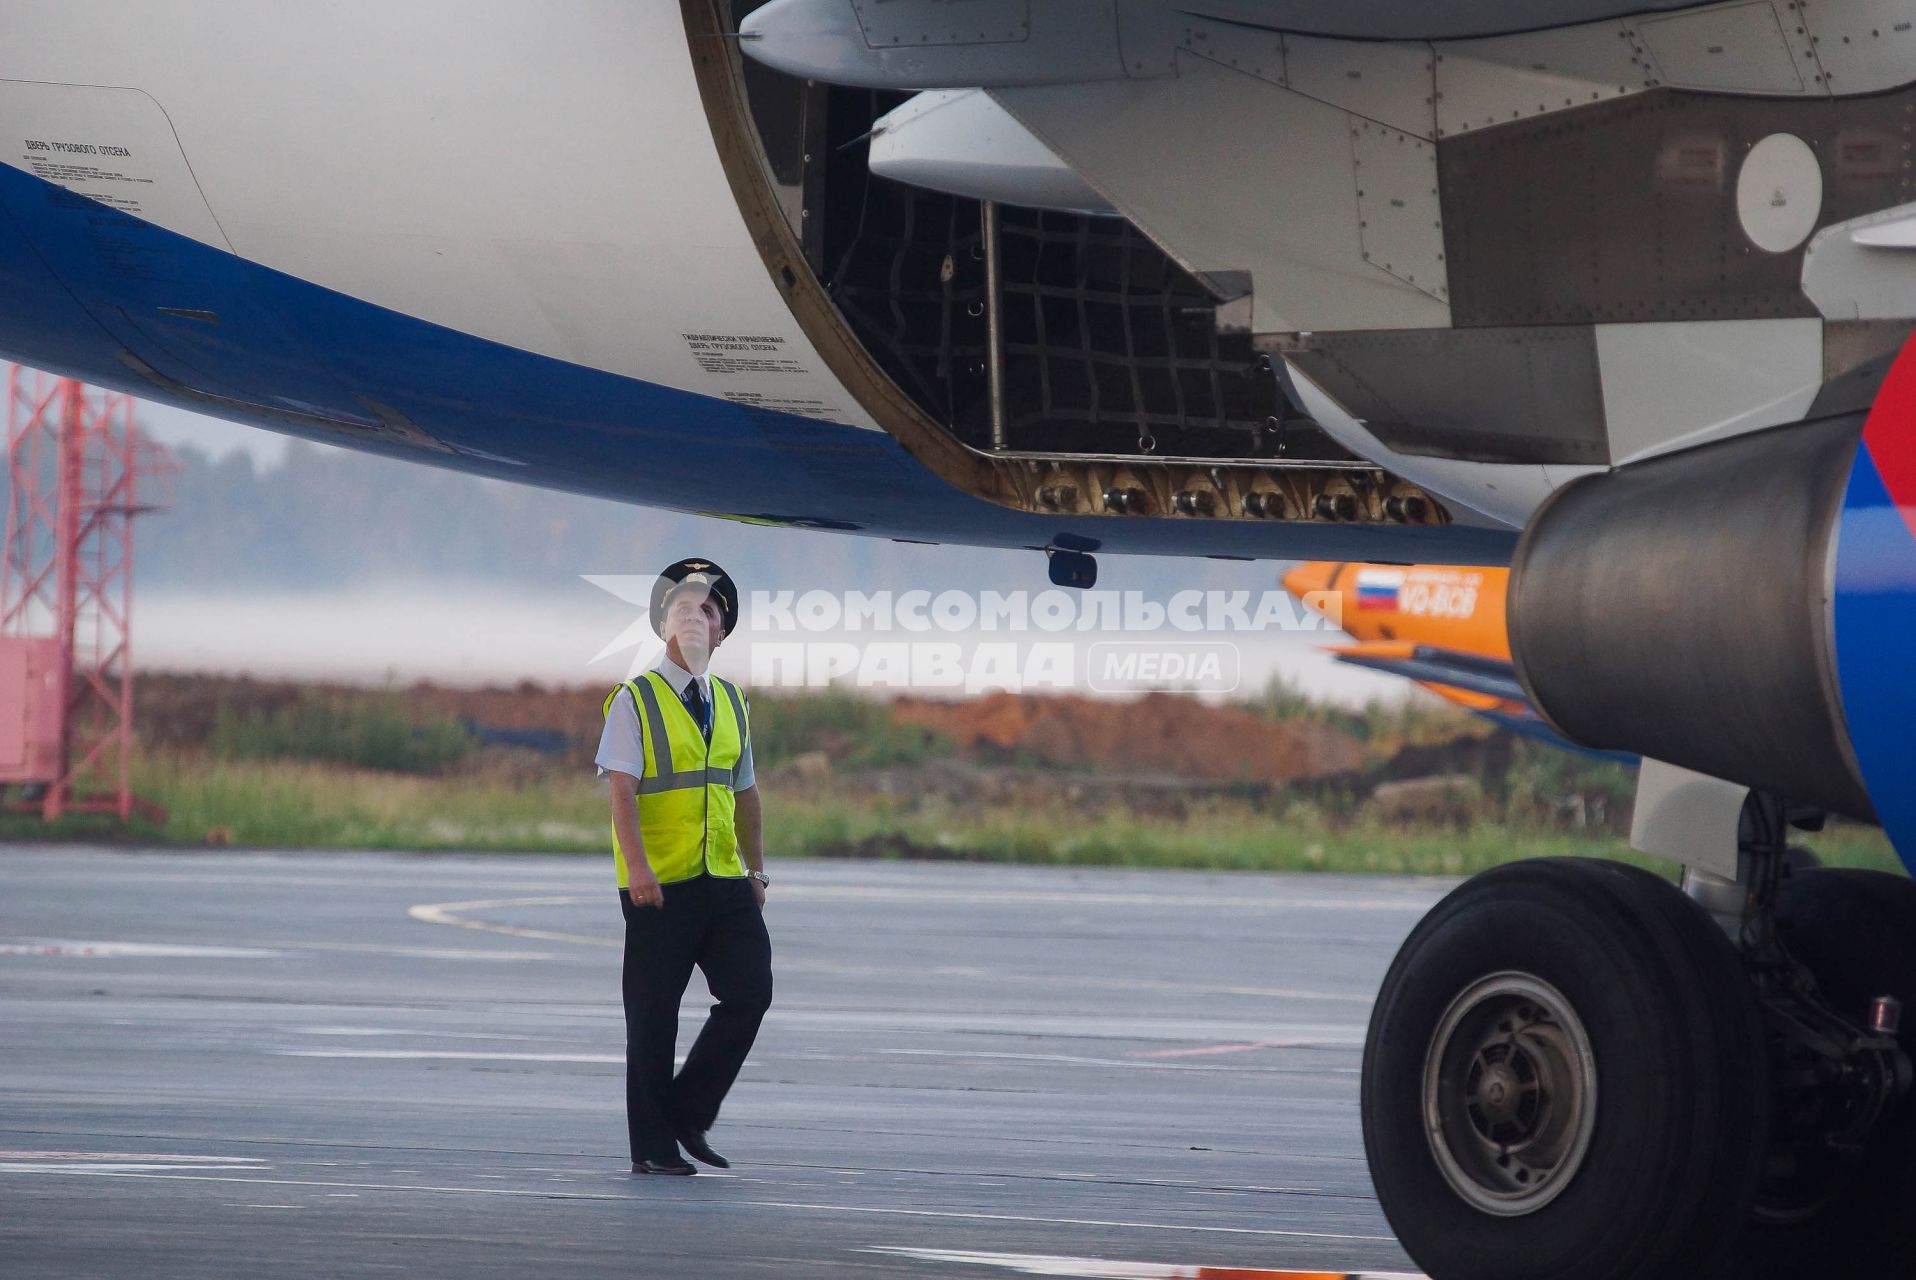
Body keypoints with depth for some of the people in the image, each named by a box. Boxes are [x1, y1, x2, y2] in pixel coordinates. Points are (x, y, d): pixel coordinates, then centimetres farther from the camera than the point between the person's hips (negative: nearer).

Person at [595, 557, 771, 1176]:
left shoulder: (731, 704, 15)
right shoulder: (635, 701, -3)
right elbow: (622, 790, -11)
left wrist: (756, 869, 14)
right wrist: (638, 867, -22)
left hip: (724, 882, 5)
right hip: (659, 888, -5)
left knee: (750, 991, -6)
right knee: (653, 1015, -1)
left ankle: (688, 1113, 9)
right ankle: (652, 1144, 7)